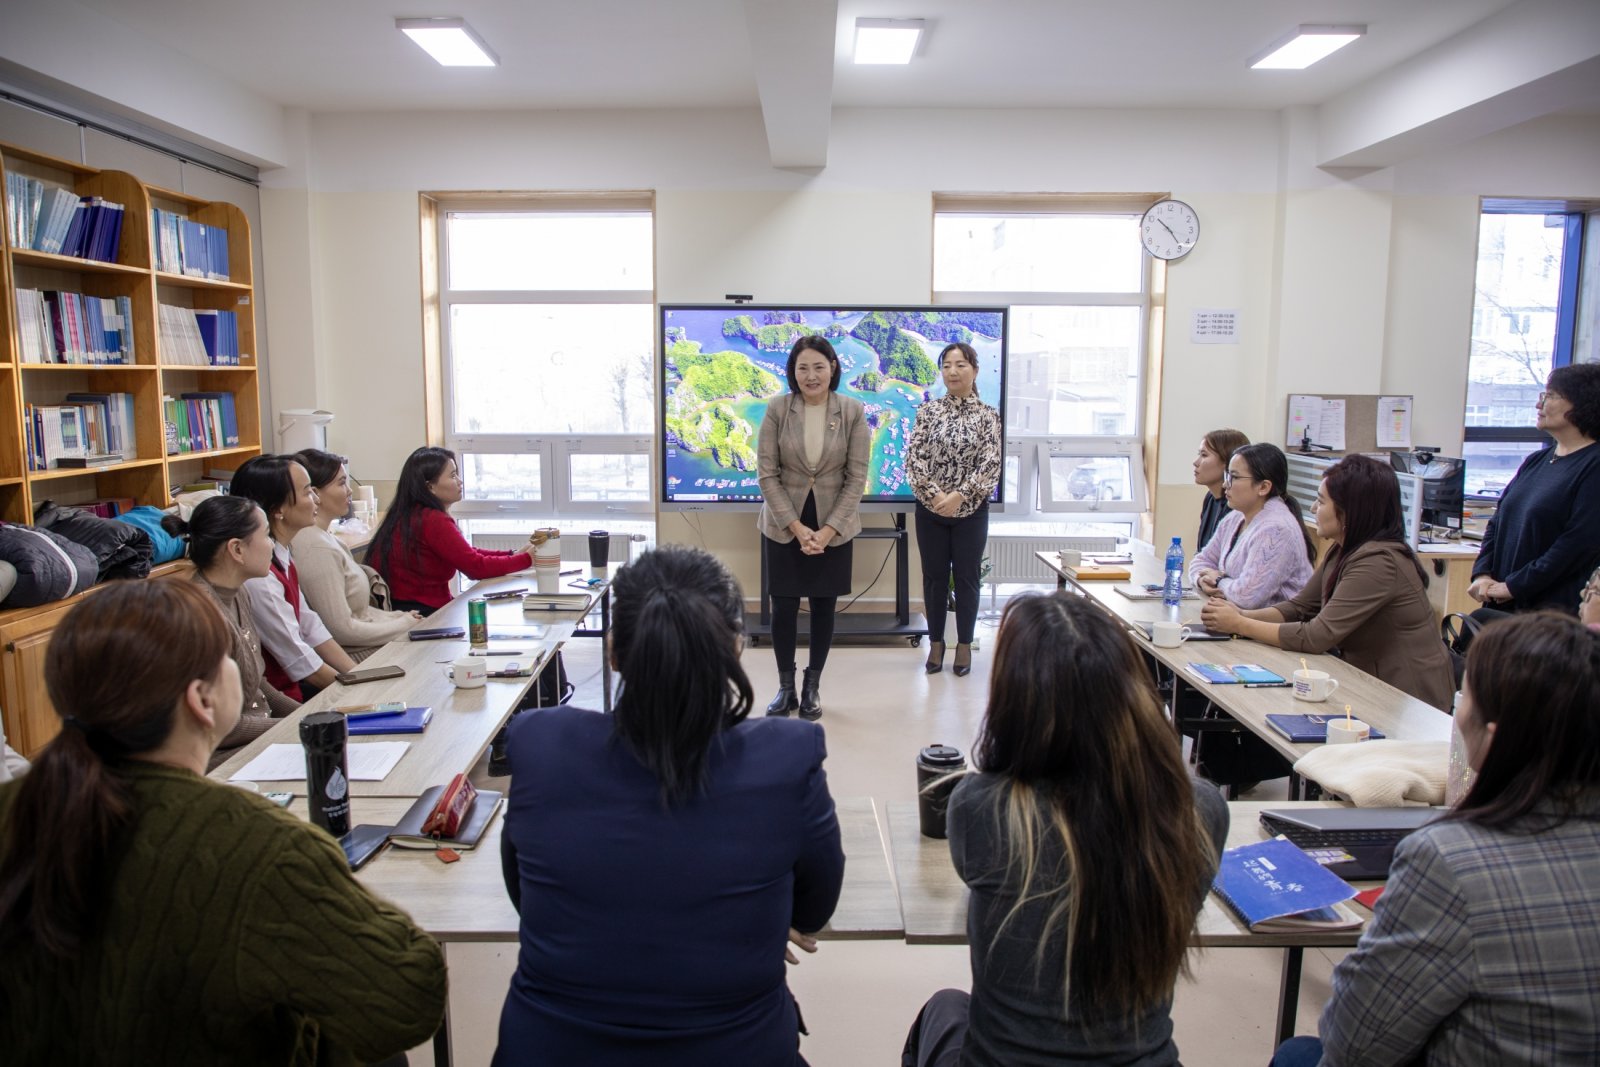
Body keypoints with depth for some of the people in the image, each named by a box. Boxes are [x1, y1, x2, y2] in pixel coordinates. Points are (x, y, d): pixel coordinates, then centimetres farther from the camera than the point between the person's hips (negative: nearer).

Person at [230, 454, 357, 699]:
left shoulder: (282, 557, 5)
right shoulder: (259, 575, -23)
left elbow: (310, 626, 7)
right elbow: (299, 660, -19)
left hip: (294, 680, 8)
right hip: (278, 695, -8)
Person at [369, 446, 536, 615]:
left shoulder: (413, 515, 8)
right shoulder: (432, 521, -20)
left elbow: (468, 554, 10)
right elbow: (477, 567, -19)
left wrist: (514, 555, 2)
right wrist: (527, 558, -10)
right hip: (420, 612, -9)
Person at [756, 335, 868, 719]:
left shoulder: (853, 412, -6)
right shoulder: (777, 410, -7)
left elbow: (857, 477, -5)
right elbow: (766, 474, -7)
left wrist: (827, 531, -12)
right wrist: (797, 527, -13)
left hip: (833, 526, 1)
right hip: (783, 525, 0)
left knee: (824, 606, 8)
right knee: (784, 606, 3)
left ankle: (812, 686, 23)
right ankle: (785, 687, 20)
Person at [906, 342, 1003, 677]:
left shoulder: (988, 415, -2)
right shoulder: (928, 411, 1)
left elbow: (991, 464, -9)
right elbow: (913, 457, -6)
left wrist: (959, 495, -19)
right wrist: (935, 494, -17)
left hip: (971, 511, -1)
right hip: (930, 509, 1)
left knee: (966, 577, 7)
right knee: (934, 576, 9)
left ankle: (964, 645, 20)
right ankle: (936, 643, 22)